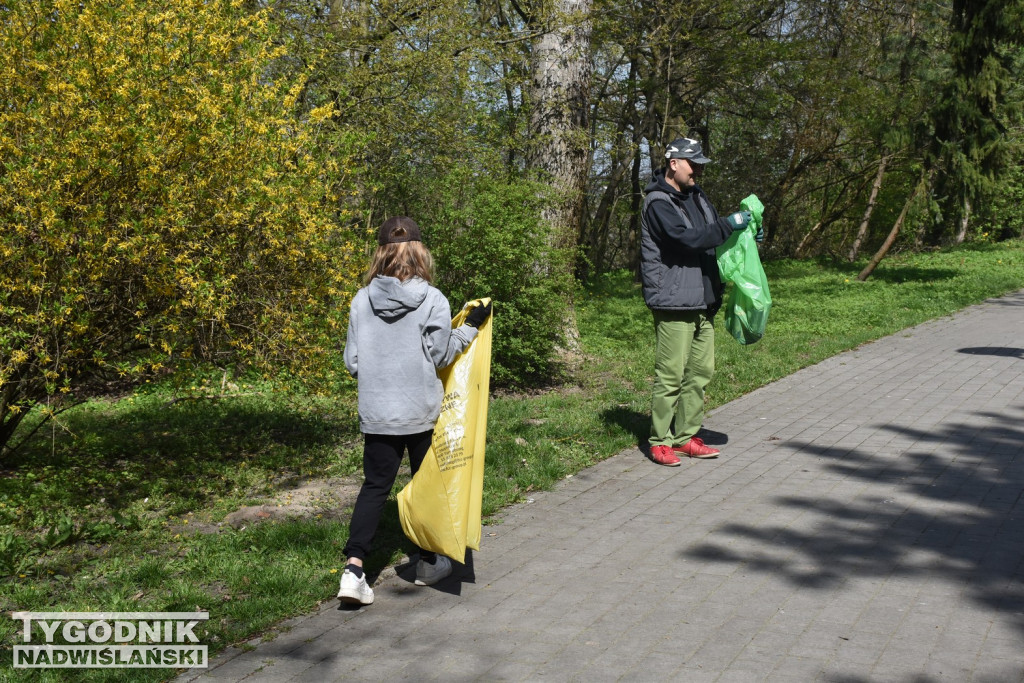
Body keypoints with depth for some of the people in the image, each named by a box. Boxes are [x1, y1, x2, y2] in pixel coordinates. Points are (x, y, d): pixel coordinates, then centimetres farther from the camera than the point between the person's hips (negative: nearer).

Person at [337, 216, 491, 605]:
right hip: (422, 412, -2)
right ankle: (429, 563, 29)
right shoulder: (432, 300, -12)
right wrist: (471, 326, 5)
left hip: (377, 413, 2)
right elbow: (440, 356, -7)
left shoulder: (362, 300, -4)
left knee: (375, 486, 9)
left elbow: (352, 362, 1)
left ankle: (354, 568, -5)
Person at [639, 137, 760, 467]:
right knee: (671, 375, -6)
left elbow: (715, 236, 24)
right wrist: (729, 225, -21)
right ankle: (660, 441, 3)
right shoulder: (658, 203, -11)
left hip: (703, 301, 9)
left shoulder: (697, 197, 17)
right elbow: (687, 239, -24)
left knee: (701, 371, 11)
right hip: (673, 302, -9)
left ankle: (686, 436, 20)